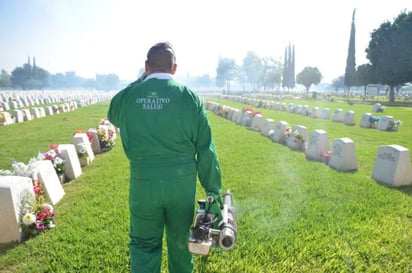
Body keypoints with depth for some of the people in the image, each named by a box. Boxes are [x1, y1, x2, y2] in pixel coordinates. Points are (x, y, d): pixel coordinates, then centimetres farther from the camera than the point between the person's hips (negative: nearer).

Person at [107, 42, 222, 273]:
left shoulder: (127, 96, -4)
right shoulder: (189, 96, -7)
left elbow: (113, 116, 21)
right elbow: (206, 149, -7)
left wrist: (141, 81, 17)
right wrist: (213, 189, 3)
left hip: (143, 183, 0)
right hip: (182, 182, 0)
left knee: (144, 245, 17)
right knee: (180, 241, 21)